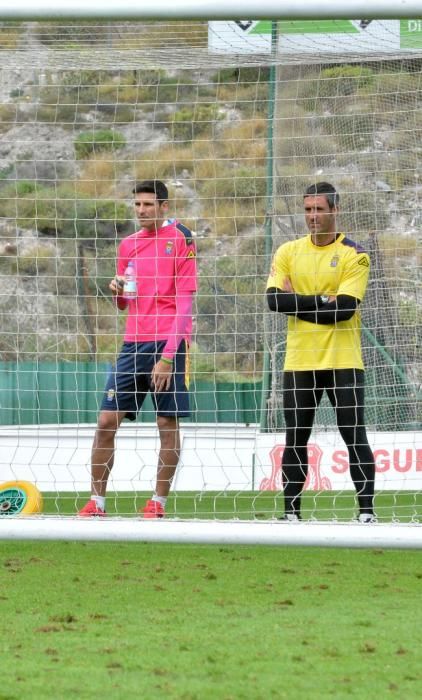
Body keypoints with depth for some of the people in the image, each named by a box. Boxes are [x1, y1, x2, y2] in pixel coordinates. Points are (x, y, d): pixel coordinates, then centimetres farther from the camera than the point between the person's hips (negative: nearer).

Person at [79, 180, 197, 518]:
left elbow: (184, 303, -8)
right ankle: (97, 501, 5)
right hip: (133, 344, 6)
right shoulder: (129, 245, 14)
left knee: (168, 424, -2)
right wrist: (118, 290, -2)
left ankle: (159, 503, 6)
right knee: (107, 420, 0)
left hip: (168, 344, -5)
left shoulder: (180, 239, -4)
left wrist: (168, 354, -15)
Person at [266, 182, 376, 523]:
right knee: (295, 440, 4)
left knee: (355, 438, -4)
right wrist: (321, 300, -12)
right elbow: (275, 300, -5)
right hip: (299, 362, 3)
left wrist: (298, 303, -9)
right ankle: (291, 512, 10)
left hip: (343, 362, -3)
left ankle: (367, 511, 0)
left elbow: (345, 308, -13)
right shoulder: (288, 252, 8)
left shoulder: (354, 255, -2)